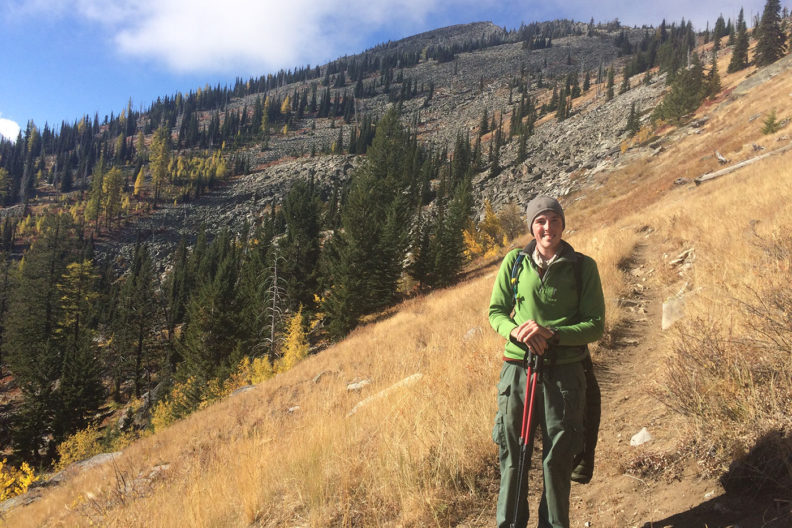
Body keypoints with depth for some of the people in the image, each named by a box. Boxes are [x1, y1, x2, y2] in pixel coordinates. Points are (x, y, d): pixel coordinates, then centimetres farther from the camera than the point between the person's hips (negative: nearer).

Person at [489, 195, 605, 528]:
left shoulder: (583, 266, -1)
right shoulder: (515, 262, 3)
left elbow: (595, 325, -2)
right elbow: (496, 311, 8)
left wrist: (551, 334, -18)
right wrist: (516, 331, -14)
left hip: (564, 373, -1)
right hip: (517, 369, 1)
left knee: (557, 459, 6)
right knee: (511, 454, 9)